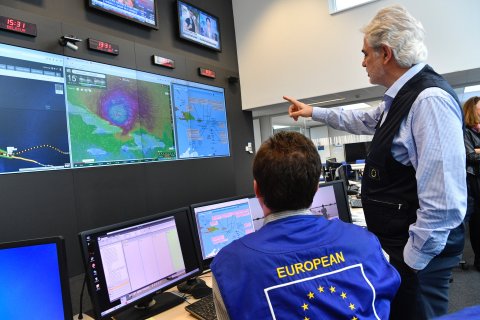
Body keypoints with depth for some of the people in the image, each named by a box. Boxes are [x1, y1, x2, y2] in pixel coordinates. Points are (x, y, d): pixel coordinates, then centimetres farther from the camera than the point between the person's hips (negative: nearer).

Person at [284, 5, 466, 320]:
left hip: (420, 253, -9)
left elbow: (443, 201, -28)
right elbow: (365, 120, 27)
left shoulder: (430, 100, -24)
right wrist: (314, 112, 31)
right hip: (396, 244, 9)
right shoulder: (402, 97, 6)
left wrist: (411, 261, -20)